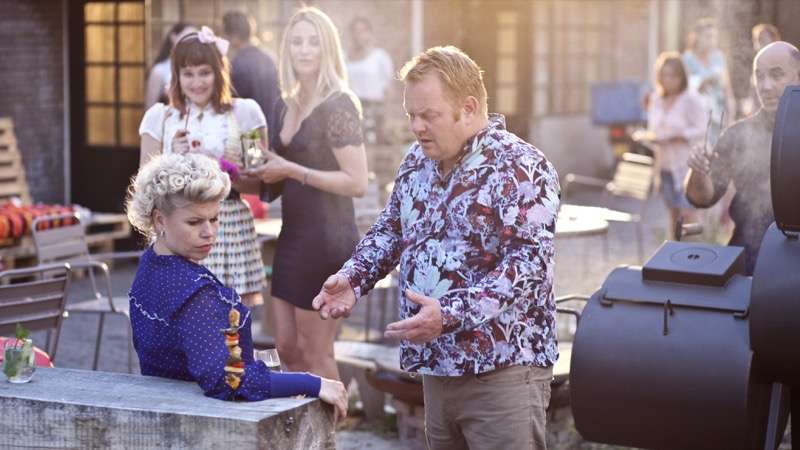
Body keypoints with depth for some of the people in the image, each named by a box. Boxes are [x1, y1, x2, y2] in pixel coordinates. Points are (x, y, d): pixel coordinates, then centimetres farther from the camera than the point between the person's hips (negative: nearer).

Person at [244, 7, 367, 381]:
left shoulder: (337, 105, -13)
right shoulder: (286, 105, 11)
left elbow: (357, 183, -19)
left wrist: (291, 171, -18)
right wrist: (259, 175, 4)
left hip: (327, 239, -8)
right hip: (293, 236, 8)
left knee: (314, 353, 1)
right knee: (287, 347, 13)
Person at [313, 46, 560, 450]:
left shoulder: (520, 168, -13)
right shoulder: (417, 162, 11)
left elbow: (528, 263, -22)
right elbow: (391, 229, 24)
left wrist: (450, 314, -30)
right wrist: (353, 278, 5)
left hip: (502, 371, -7)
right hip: (437, 367, 7)